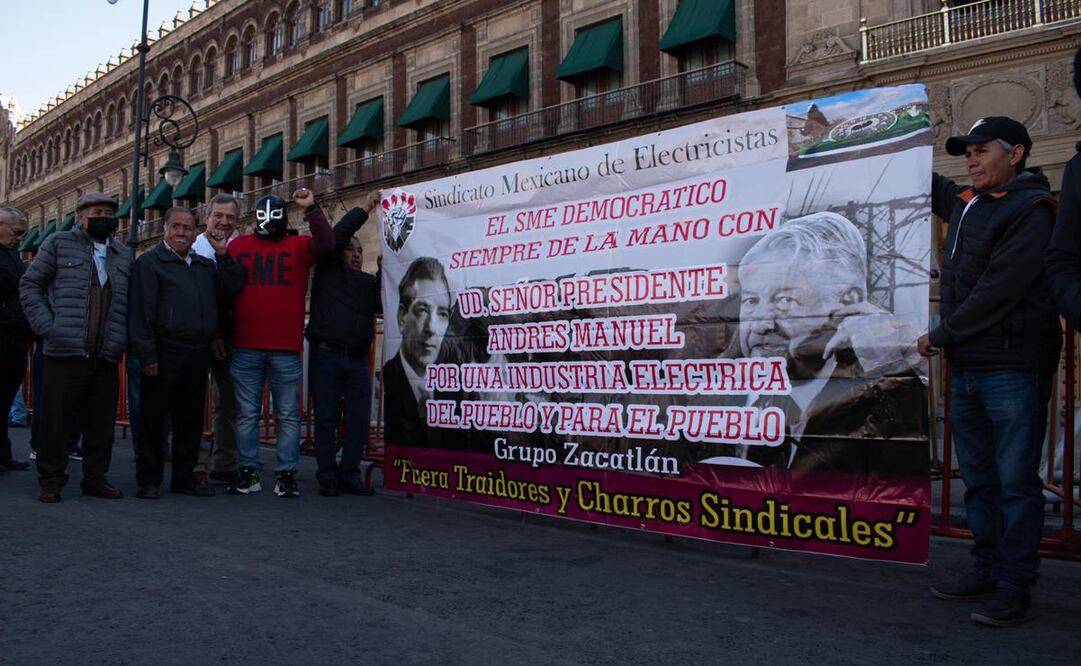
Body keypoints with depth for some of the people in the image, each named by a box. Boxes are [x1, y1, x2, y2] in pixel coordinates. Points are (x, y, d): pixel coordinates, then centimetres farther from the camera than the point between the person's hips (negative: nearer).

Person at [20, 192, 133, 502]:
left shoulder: (124, 255, 16)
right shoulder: (59, 244, 6)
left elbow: (131, 303, 20)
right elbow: (30, 285, 5)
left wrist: (123, 338, 6)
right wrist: (46, 326, -6)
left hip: (107, 357, 3)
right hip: (65, 352, -3)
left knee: (101, 424, 8)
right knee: (54, 419, 2)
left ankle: (95, 478, 19)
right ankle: (51, 481, 14)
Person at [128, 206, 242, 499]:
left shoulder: (206, 265, 18)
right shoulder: (150, 262, 0)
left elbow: (233, 287, 6)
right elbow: (141, 313, -7)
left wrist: (222, 254, -3)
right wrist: (147, 355, -14)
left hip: (198, 354, 6)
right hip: (165, 354, -5)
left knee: (191, 419, 12)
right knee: (153, 418, 3)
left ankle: (184, 476, 22)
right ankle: (148, 480, 13)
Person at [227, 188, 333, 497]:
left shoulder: (298, 246, 8)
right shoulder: (238, 246, 12)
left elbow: (326, 244, -9)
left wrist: (311, 209, -13)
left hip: (286, 349, -1)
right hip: (245, 348, 1)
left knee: (288, 415, 2)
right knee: (247, 414, 6)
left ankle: (286, 474, 7)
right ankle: (249, 471, 14)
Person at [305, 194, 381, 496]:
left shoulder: (369, 282, 21)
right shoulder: (329, 270, 10)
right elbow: (336, 236, -3)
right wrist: (364, 210, -1)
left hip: (358, 360, 4)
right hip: (326, 355, -4)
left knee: (358, 420, 1)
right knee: (326, 419, -1)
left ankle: (350, 475, 11)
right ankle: (327, 477, 7)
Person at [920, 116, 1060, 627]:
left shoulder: (1031, 210, -9)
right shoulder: (965, 203, 15)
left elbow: (998, 289, -16)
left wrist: (941, 336, -10)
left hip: (1013, 366, -8)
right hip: (965, 365, 8)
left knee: (1015, 481, -3)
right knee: (979, 479, 14)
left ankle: (1014, 586, 4)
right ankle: (986, 569, 24)